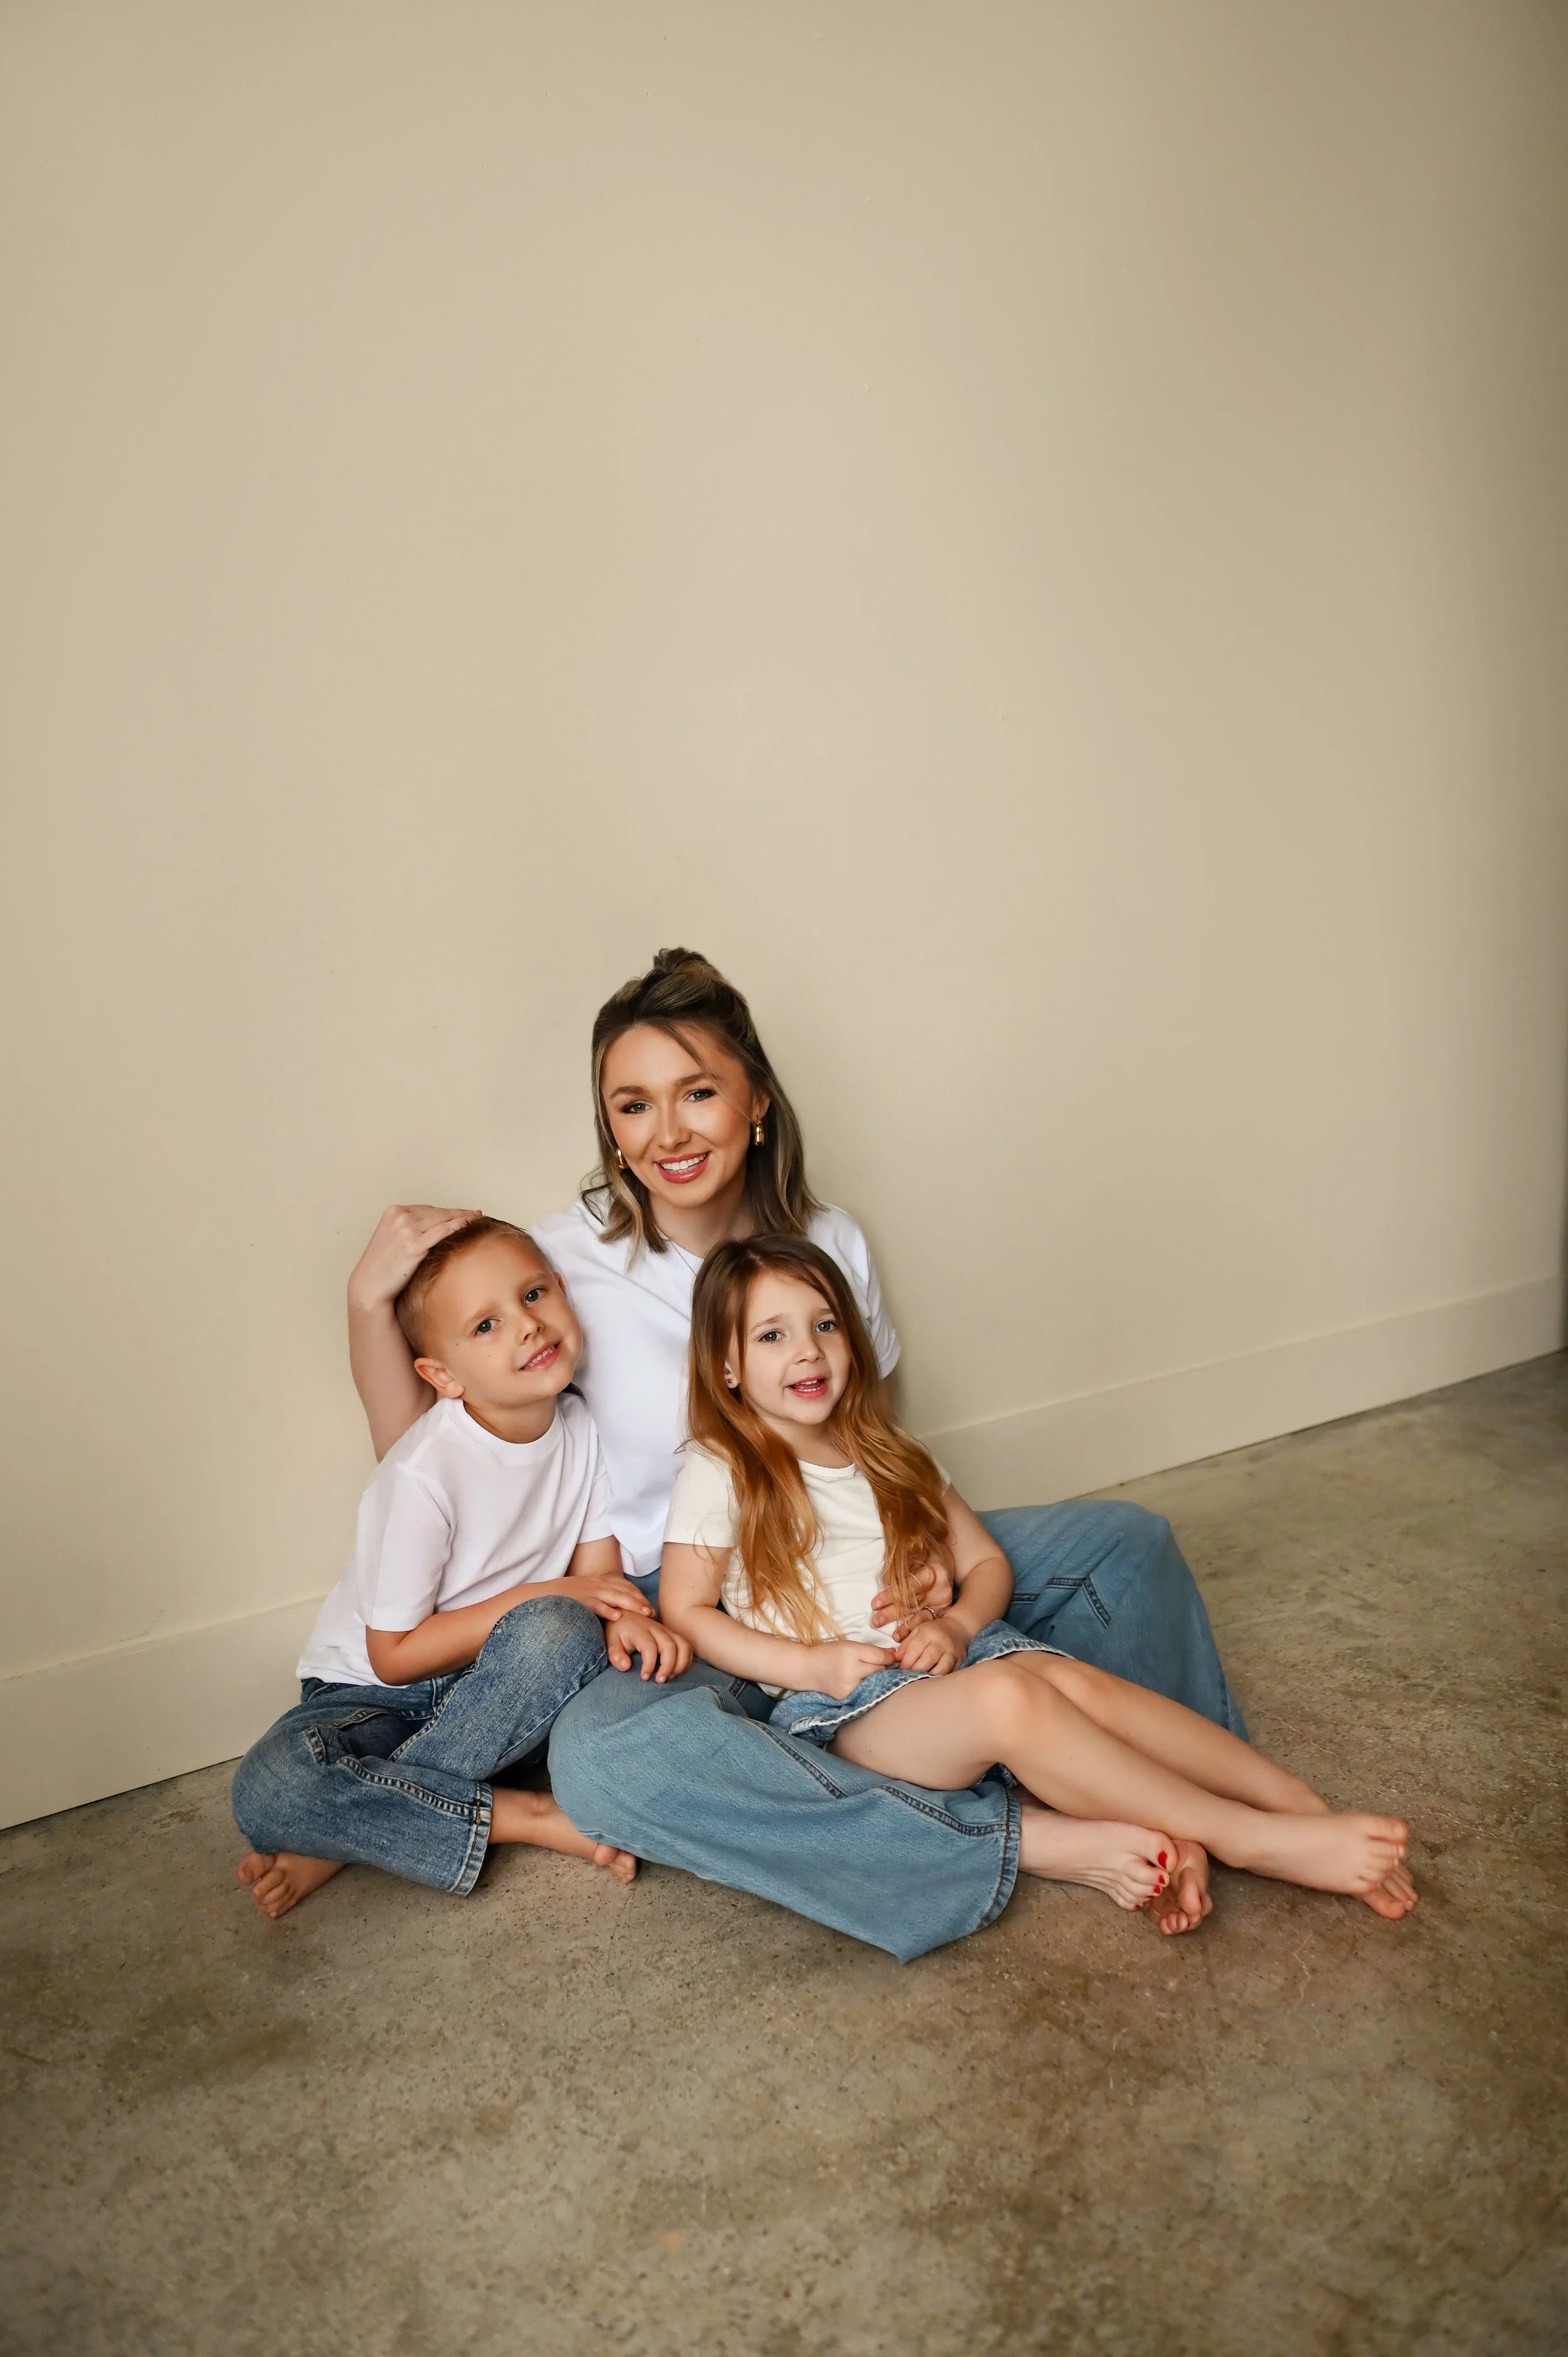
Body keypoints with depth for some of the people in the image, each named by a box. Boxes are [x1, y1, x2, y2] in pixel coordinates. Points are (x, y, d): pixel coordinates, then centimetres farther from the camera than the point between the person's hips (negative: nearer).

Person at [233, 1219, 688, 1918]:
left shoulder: (578, 1427, -7)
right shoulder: (425, 1472, -24)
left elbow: (596, 1568, 0)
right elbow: (394, 1654, -18)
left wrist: (622, 1615, -25)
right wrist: (543, 1596, -21)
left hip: (494, 1685, 4)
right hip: (379, 1692, -4)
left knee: (563, 1634, -31)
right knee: (267, 1790, -33)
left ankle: (348, 1836, -17)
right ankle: (524, 1815, -21)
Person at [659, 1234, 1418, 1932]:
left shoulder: (887, 1456, 19)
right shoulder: (720, 1474, 2)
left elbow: (986, 1565, 19)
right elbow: (685, 1612, -1)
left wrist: (958, 1624, -5)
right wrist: (810, 1664, -12)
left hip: (943, 1651, 6)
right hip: (838, 1700, -5)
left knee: (1079, 1680, -27)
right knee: (1004, 1695, -35)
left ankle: (1306, 1805, -31)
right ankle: (1251, 1840, -34)